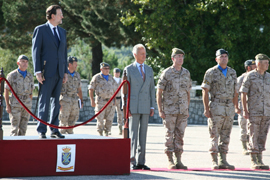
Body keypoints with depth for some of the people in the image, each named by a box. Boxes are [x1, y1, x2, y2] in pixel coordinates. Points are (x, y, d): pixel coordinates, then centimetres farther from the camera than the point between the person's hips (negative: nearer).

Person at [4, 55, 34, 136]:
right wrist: (7, 105, -7)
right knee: (15, 127, -8)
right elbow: (6, 90, -1)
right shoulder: (12, 75, -3)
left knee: (23, 128, 4)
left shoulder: (30, 76, 9)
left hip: (27, 105, 4)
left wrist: (30, 105, 12)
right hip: (15, 104, -4)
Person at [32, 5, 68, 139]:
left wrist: (65, 71, 12)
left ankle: (54, 130, 11)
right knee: (44, 101, -4)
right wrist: (37, 71, -13)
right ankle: (41, 131, -2)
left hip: (59, 72, 6)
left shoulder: (62, 31, 17)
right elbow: (35, 51, -5)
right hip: (47, 72, -6)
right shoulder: (40, 30, -2)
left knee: (56, 102, 7)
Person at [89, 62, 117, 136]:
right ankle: (100, 134, 8)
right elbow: (91, 89, -1)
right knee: (100, 119, -4)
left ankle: (107, 133, 14)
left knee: (109, 119, 2)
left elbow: (115, 89, 21)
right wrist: (92, 100, -8)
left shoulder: (111, 78, 14)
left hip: (110, 102, 4)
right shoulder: (97, 78, 0)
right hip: (100, 102, -4)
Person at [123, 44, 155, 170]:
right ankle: (132, 161, -3)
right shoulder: (129, 70, 0)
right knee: (133, 134, -5)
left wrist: (152, 106, 8)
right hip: (133, 107, -4)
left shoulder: (149, 70, 13)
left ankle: (141, 162, 6)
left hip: (145, 107, 4)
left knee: (143, 135, 4)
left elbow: (152, 88, 15)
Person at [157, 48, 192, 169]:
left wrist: (187, 109, 12)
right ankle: (170, 162, 2)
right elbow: (159, 92, -4)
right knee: (169, 135, -2)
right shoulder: (166, 73, -5)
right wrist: (160, 110, -9)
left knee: (180, 135, 5)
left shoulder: (186, 73, 10)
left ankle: (179, 161, 8)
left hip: (182, 111, 4)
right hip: (169, 110, -4)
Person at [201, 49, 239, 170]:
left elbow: (235, 91, 17)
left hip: (229, 108, 5)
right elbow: (205, 92, -6)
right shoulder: (211, 72, -4)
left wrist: (236, 107, 13)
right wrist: (206, 109, -12)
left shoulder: (232, 72, 11)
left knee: (225, 136, 6)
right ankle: (214, 162, -2)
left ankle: (223, 161, 10)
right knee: (214, 135, -4)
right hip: (216, 108, -5)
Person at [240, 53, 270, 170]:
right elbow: (243, 93, -4)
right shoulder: (250, 76, -4)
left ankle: (260, 161, 11)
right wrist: (245, 111, -10)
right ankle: (253, 162, 0)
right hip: (253, 112, -5)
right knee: (253, 137, -3)